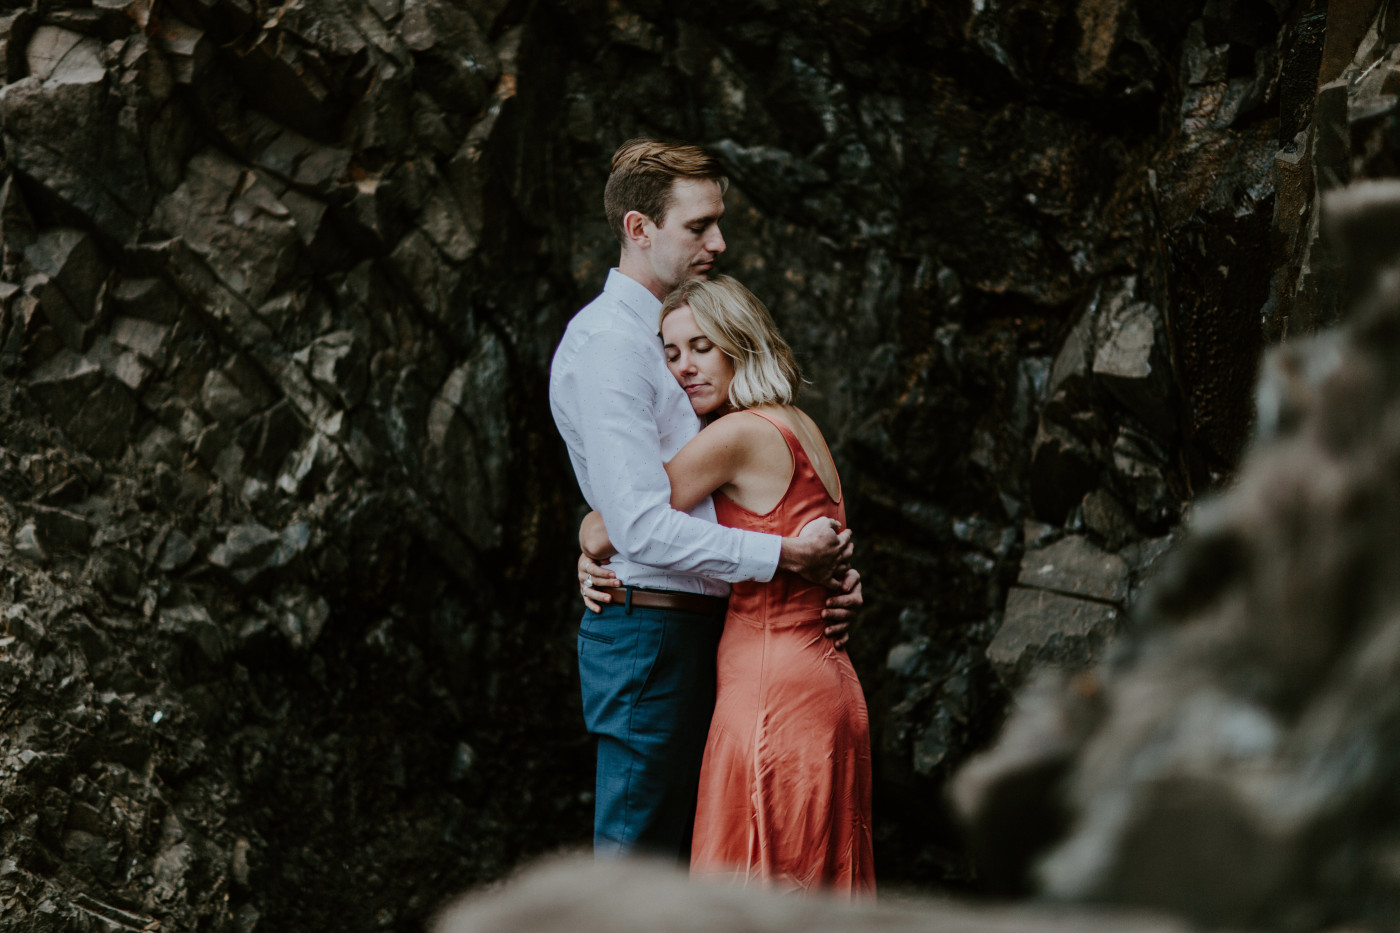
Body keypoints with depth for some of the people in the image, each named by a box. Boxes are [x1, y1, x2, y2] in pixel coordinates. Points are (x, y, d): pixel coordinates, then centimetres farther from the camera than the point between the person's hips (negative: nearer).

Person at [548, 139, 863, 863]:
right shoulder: (605, 342, -13)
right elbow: (643, 527, -23)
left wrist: (829, 568, 3)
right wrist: (783, 556, -19)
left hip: (699, 633, 10)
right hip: (649, 634, -10)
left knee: (682, 868, 14)